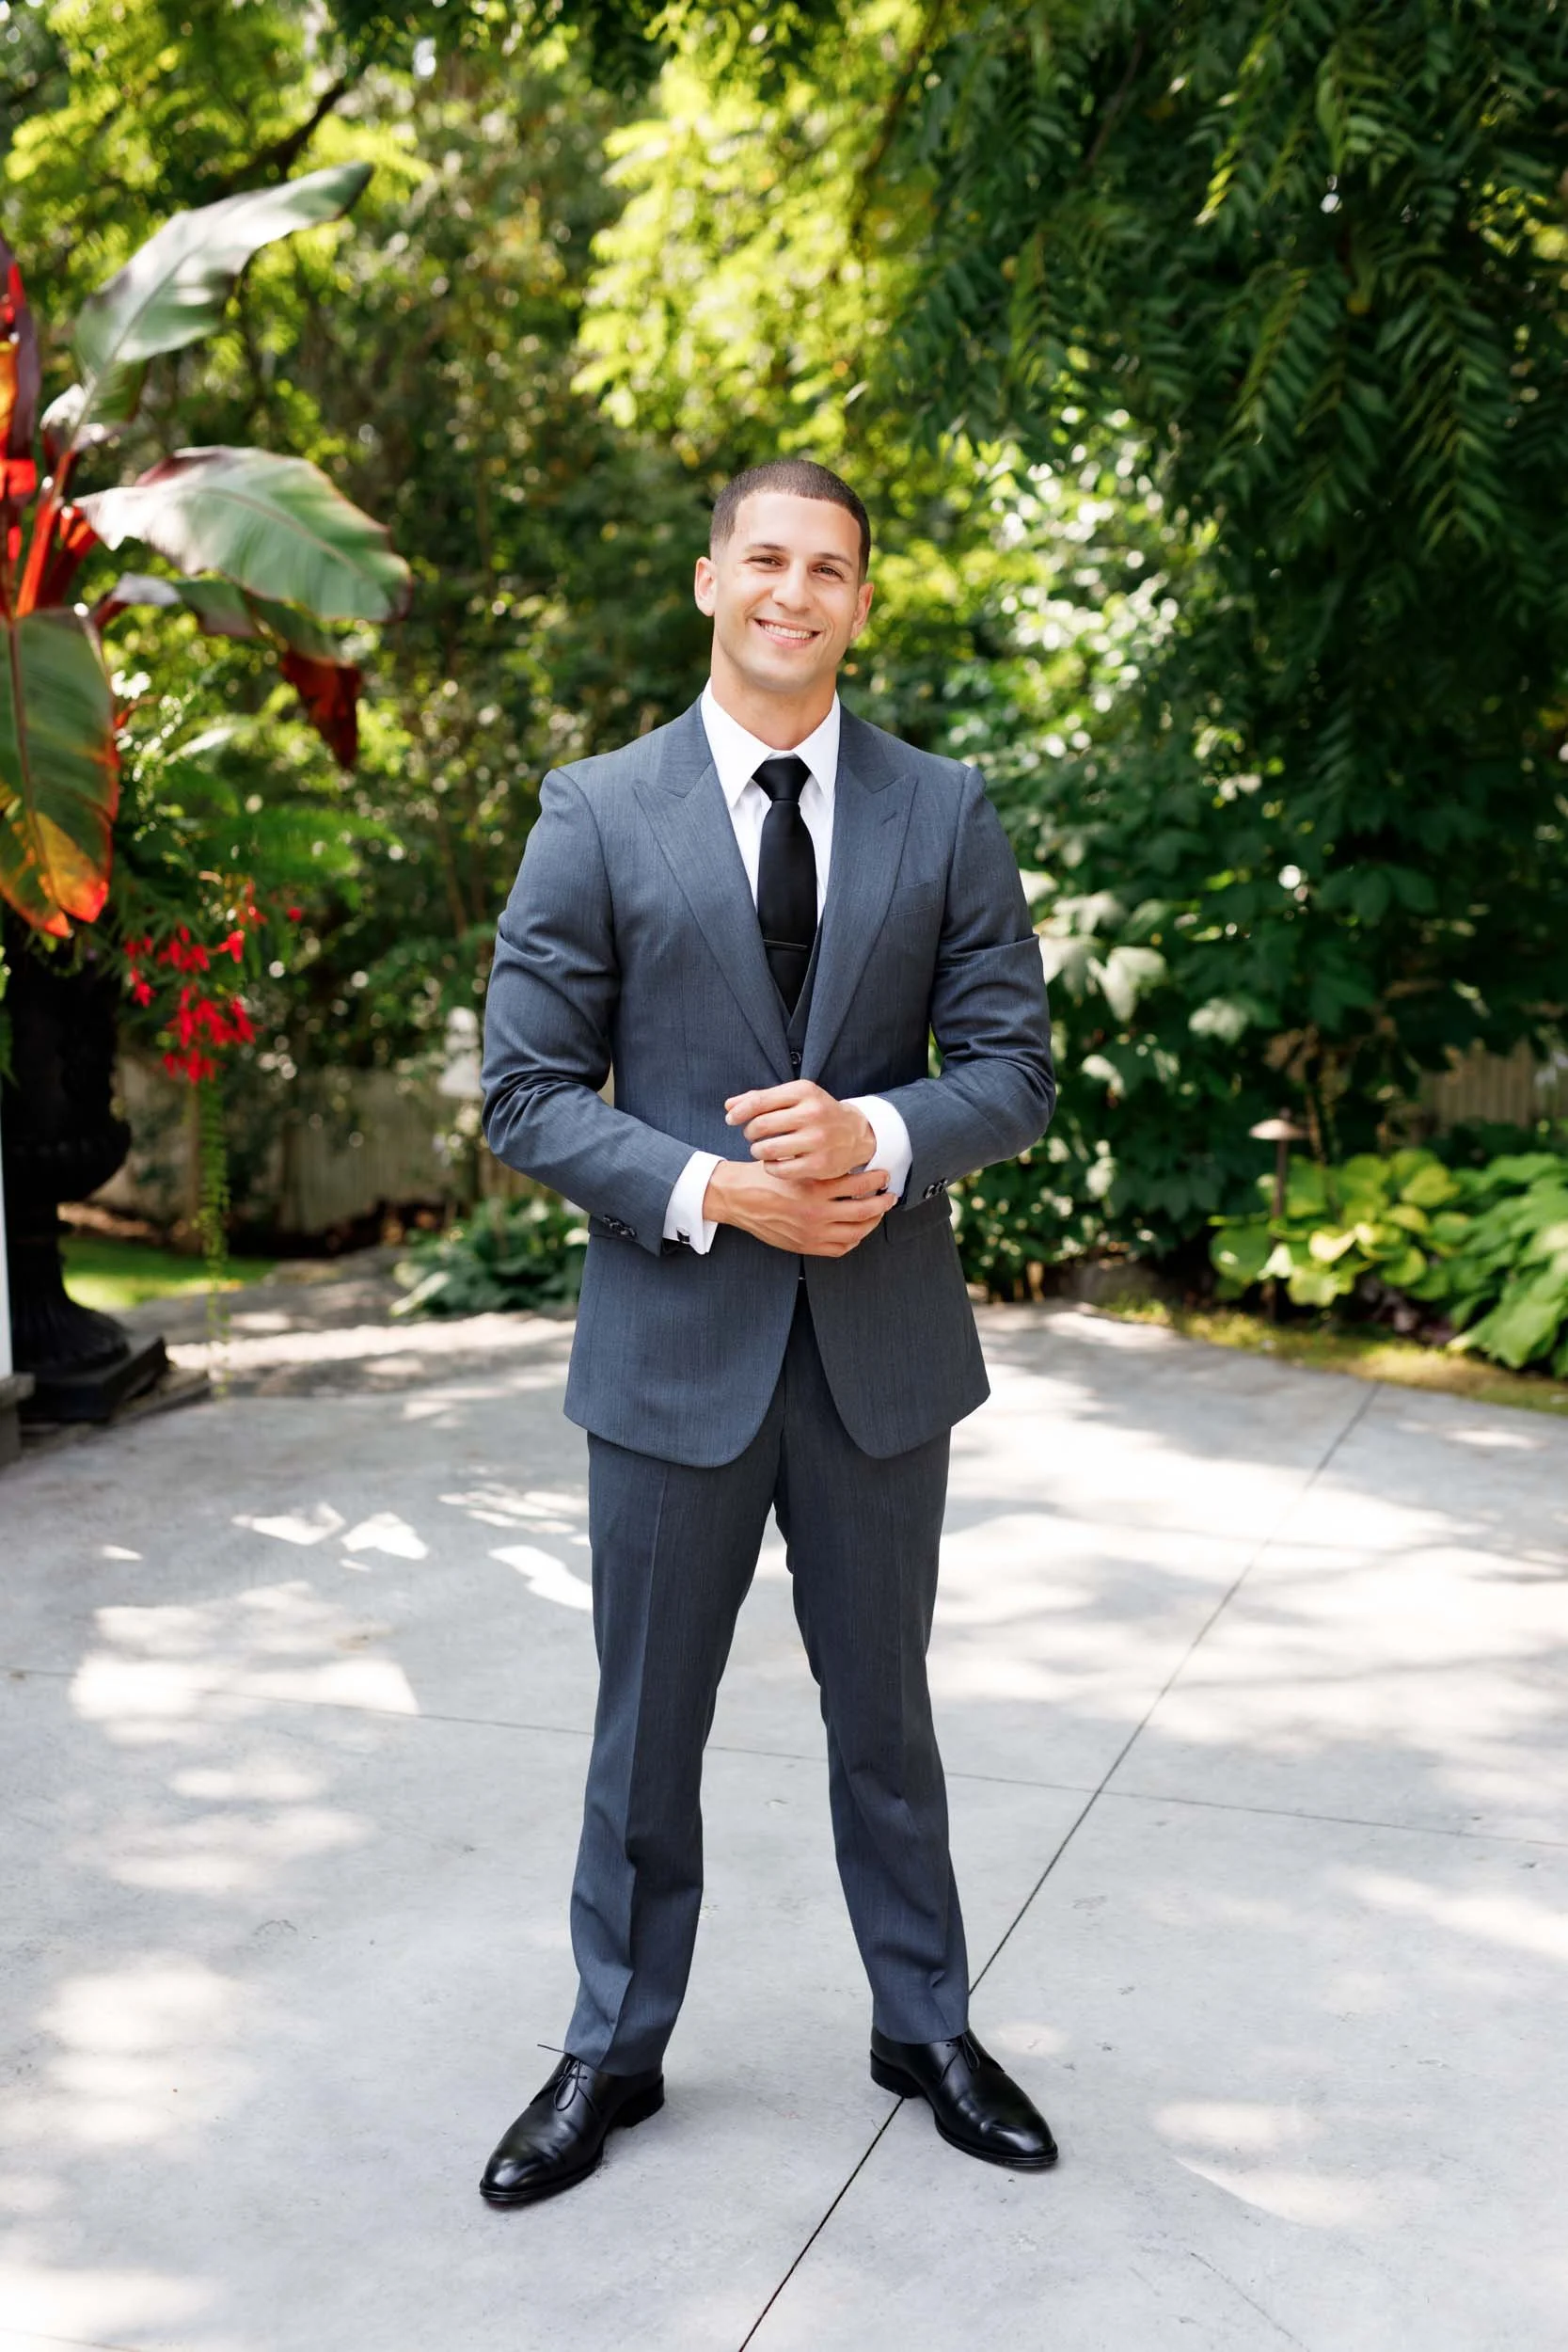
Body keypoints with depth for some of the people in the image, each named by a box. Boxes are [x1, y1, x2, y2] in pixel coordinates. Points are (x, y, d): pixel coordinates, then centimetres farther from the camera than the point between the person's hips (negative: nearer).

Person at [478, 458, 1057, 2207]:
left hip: (881, 1340, 1)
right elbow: (527, 1094, -6)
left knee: (883, 1711, 17)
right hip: (674, 1340, -1)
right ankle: (614, 2052, 31)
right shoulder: (595, 814, -3)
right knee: (645, 1726, 13)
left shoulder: (943, 813, 2)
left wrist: (878, 1133, -20)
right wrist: (715, 1194, -19)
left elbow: (1013, 1066, 0)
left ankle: (926, 2030, 36)